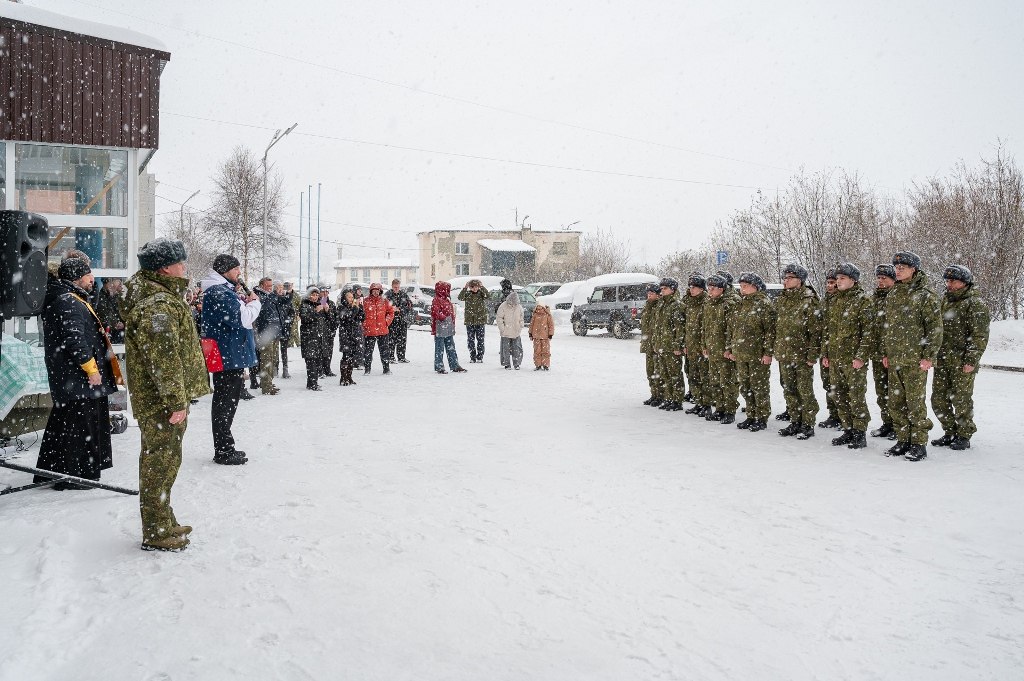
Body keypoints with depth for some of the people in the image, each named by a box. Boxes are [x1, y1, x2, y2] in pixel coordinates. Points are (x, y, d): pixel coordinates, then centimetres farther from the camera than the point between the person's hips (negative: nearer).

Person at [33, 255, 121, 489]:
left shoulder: (70, 299, 17)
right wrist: (91, 368, -20)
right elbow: (74, 339, -24)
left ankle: (49, 470, 30)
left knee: (63, 423, 19)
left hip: (66, 378, 11)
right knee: (81, 426, -4)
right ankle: (73, 476, 2)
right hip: (77, 378, -11)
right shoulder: (68, 303, -18)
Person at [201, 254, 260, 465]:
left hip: (227, 355, 11)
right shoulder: (220, 292, -18)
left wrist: (244, 303, 4)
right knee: (226, 403, -3)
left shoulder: (223, 290, 17)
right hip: (229, 357, -11)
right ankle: (224, 452, 5)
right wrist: (254, 303, -6)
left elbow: (237, 314, 21)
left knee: (225, 403, 17)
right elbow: (242, 319, -22)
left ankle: (225, 448, 27)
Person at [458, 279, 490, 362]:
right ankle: (472, 357, 12)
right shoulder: (467, 294, 2)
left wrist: (482, 287, -22)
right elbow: (460, 298, -16)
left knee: (480, 340, 2)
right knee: (470, 340, 5)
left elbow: (488, 297, -20)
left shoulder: (481, 293, 0)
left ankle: (480, 357, 11)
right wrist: (465, 288, -23)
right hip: (469, 321, 1)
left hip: (480, 321, -1)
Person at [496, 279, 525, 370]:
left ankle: (516, 364, 13)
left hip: (516, 332, 3)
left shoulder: (519, 307, 4)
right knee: (506, 348, 2)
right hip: (506, 332, -3)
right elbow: (499, 318, -5)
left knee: (517, 348, 3)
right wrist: (502, 329, -8)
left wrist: (520, 328, 7)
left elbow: (521, 319, 15)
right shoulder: (503, 306, -8)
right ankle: (507, 364, 12)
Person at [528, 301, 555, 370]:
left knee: (545, 351, 0)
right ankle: (538, 365, 11)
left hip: (545, 337, -3)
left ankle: (546, 365, 7)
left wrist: (550, 334, -3)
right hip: (536, 336, 3)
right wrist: (530, 334, 13)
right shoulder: (535, 316, 7)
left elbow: (551, 325, 0)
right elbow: (531, 325, 14)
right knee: (537, 351, 4)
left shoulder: (548, 316, -2)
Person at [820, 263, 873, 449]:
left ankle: (860, 434, 5)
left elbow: (868, 331, -11)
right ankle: (848, 430, 21)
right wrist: (825, 353, 14)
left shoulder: (863, 300, -5)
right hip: (834, 358, 7)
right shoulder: (834, 301, 16)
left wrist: (861, 356, -17)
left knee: (856, 397, -3)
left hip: (854, 359, -7)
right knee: (839, 396, 10)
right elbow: (827, 328, 19)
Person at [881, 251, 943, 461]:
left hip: (915, 360, -7)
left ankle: (919, 443, 7)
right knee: (896, 402, 10)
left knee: (915, 402, -3)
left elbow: (935, 327, -10)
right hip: (894, 359, 7)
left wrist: (929, 356, -13)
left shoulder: (925, 295, -7)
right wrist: (885, 353, 16)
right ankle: (903, 440, 20)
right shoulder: (892, 295, 14)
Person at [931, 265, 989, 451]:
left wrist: (971, 360, -16)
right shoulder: (944, 301, 15)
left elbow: (980, 336, -11)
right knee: (938, 400, 9)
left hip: (962, 363, -7)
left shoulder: (975, 304, -7)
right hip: (942, 361, 7)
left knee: (961, 400, 0)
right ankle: (950, 433, 23)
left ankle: (964, 436, 14)